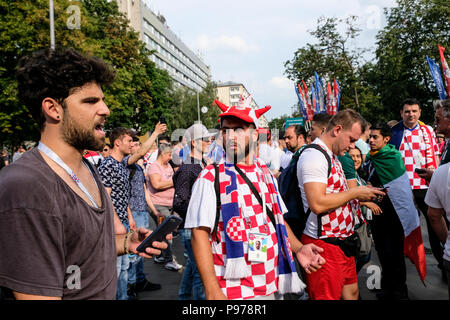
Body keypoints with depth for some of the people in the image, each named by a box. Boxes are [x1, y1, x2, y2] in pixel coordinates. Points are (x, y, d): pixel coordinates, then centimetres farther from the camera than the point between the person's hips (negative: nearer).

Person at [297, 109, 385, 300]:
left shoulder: (332, 156, 15)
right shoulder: (313, 155, -18)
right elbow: (318, 204, -28)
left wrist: (361, 196, 6)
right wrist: (355, 193, -17)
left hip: (342, 240, 10)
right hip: (324, 243, -10)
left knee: (351, 290, 21)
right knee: (327, 296, 2)